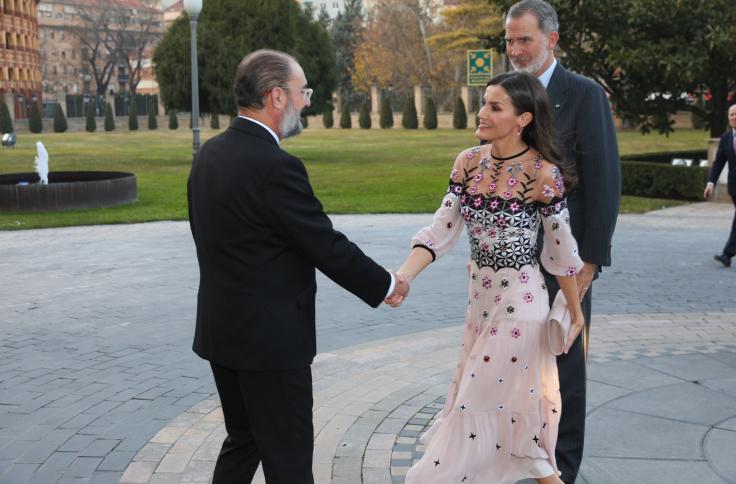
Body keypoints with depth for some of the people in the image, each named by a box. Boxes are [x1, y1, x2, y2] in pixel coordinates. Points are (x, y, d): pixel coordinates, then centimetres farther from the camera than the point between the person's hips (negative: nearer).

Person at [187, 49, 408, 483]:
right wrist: (387, 285, -2)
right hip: (270, 338, -9)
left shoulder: (210, 153, 4)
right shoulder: (275, 166, -22)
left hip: (222, 329, 9)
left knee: (243, 442, 22)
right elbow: (329, 247, -17)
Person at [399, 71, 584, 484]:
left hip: (520, 300, -6)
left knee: (483, 402, 3)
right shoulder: (468, 163, -1)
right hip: (479, 294, 6)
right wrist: (404, 276, -19)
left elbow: (562, 251, -9)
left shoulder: (543, 174, -17)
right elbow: (443, 228, -5)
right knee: (503, 397, 19)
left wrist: (576, 313, 0)